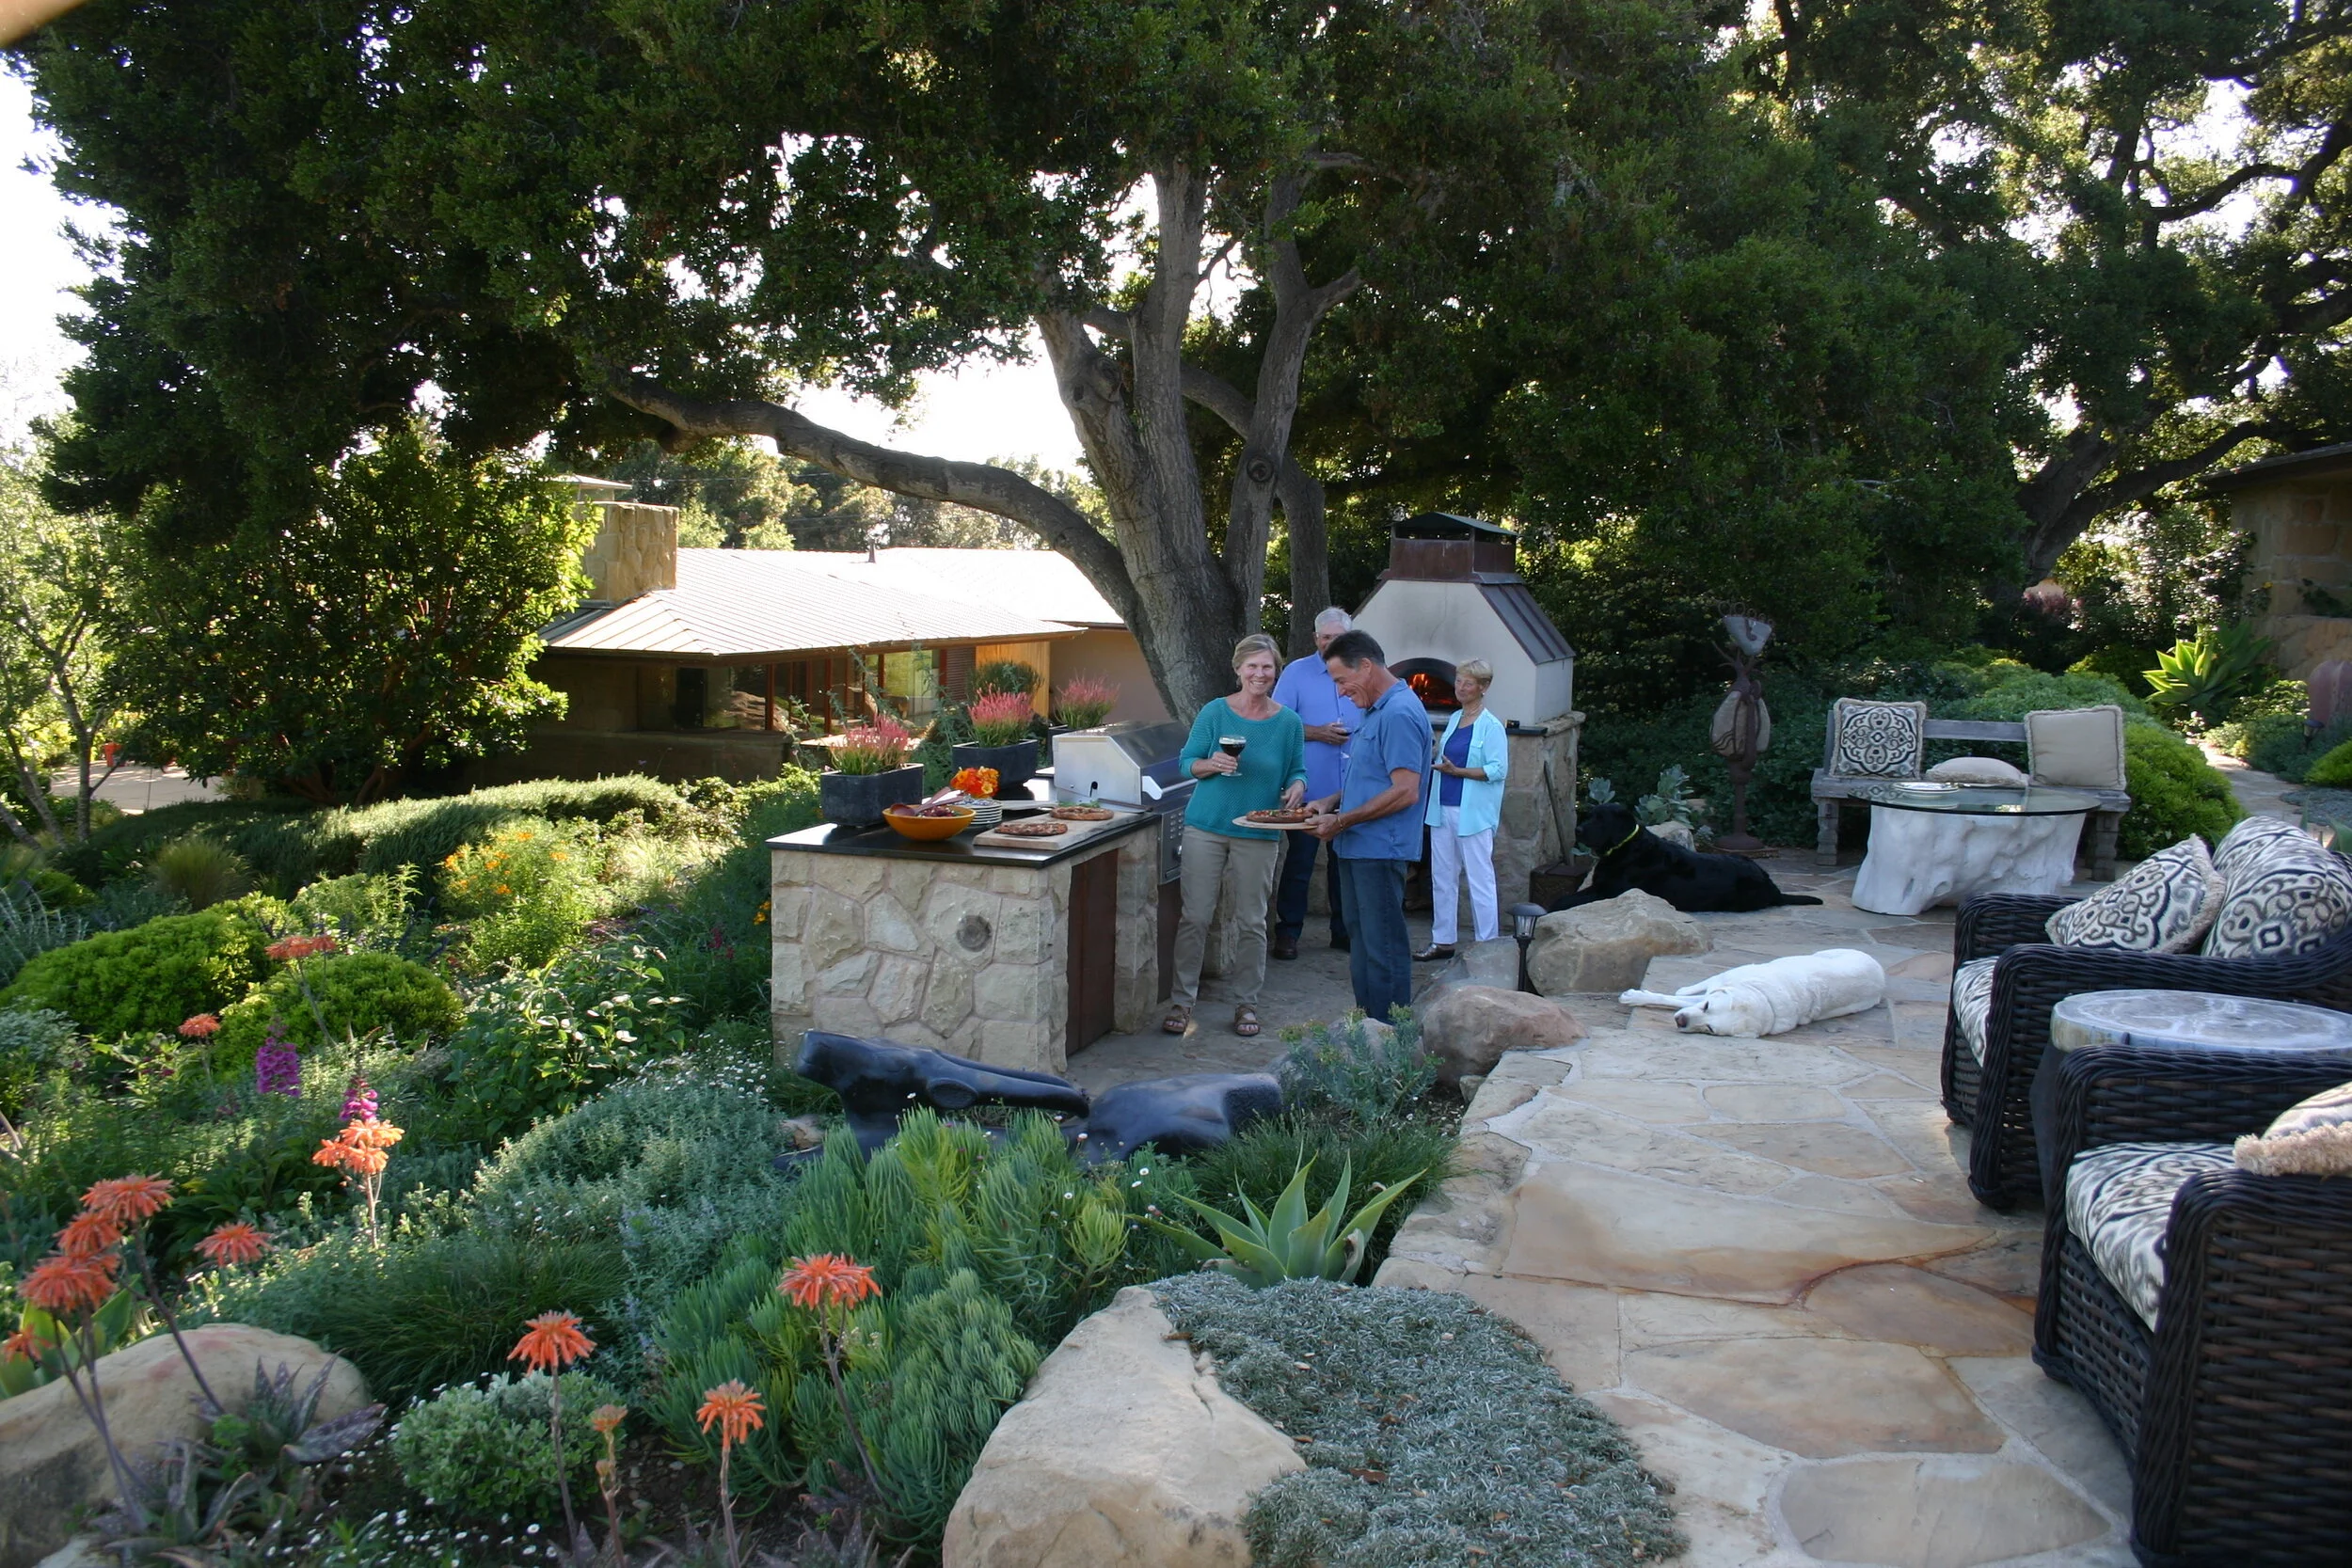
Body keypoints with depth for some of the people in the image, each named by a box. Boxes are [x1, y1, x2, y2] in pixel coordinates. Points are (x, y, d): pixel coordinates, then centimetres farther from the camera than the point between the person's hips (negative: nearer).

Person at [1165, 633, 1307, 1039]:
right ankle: (1181, 1000, 11)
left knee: (1251, 922, 7)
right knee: (1195, 916, 0)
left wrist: (1296, 787, -12)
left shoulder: (1288, 722, 3)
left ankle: (1246, 1003, 21)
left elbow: (1298, 771, 10)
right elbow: (1186, 761, 2)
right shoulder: (1215, 712, -1)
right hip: (1206, 826, -1)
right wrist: (1212, 765, -18)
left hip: (1259, 834, 1)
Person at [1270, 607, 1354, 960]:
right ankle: (1287, 932, 10)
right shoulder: (1297, 672, -2)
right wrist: (1318, 733, -16)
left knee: (1345, 861, 12)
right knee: (1299, 861, 2)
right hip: (1310, 788, -3)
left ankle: (1343, 932, 22)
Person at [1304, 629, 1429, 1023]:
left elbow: (1405, 791, -23)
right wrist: (1331, 802, 9)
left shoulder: (1399, 714, -17)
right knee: (1361, 943, 16)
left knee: (1383, 950, -3)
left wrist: (1341, 822, -18)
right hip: (1358, 847, 11)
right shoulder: (1375, 711, 15)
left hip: (1380, 850, -11)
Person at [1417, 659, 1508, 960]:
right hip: (1443, 809, 8)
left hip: (1473, 814, -8)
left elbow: (1498, 770, -16)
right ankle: (1442, 941, 21)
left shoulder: (1491, 726, -10)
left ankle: (1488, 945, 6)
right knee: (1442, 877, 12)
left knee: (1479, 879, -2)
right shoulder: (1454, 720, 13)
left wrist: (1457, 771, -18)